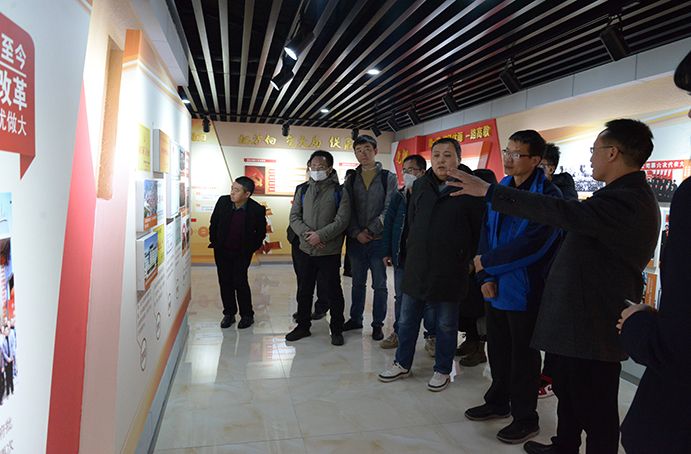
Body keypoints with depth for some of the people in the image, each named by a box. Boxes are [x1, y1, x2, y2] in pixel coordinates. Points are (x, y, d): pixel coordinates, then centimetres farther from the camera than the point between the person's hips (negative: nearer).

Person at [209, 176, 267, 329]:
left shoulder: (257, 210, -19)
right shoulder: (223, 201, -10)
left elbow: (261, 232, -3)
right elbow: (213, 223, 6)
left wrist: (250, 249, -3)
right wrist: (213, 242, 7)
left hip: (242, 254, -3)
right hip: (221, 251, 4)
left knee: (240, 282, -6)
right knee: (225, 282, 9)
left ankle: (247, 315, 12)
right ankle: (229, 313, 25)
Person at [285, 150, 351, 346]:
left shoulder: (339, 192, -4)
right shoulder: (303, 191, 8)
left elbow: (342, 220, -13)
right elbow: (294, 217, 3)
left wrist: (321, 235, -21)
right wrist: (307, 234, -15)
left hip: (330, 252, -4)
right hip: (306, 250, 4)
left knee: (333, 292, 5)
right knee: (304, 291, 15)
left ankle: (337, 330, 22)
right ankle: (303, 326, 32)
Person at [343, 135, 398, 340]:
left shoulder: (388, 178, -1)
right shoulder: (351, 180, 8)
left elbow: (389, 210, -8)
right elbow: (346, 210, 2)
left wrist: (370, 230, -14)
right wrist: (356, 233, -11)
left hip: (379, 240, -3)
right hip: (356, 240, 3)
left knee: (379, 285, 6)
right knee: (357, 283, 15)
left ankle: (378, 324, 19)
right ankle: (355, 319, 29)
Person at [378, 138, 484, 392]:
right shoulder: (420, 185, 7)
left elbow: (480, 230, -3)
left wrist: (468, 261, -1)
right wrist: (412, 251, 12)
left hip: (449, 271, -4)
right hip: (416, 266, 5)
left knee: (446, 324, 11)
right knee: (407, 319, 14)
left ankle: (443, 370, 28)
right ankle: (402, 364, 31)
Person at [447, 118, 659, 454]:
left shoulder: (628, 201, -23)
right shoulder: (627, 196, 11)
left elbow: (563, 213, -34)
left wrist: (489, 191, -31)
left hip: (593, 326, -10)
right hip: (578, 317, 10)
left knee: (595, 412, 6)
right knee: (567, 392, 25)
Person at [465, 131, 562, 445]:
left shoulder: (548, 195, -15)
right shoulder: (501, 188, 7)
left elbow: (531, 245, -23)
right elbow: (487, 233, 6)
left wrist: (486, 263, -15)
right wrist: (486, 277, -4)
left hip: (524, 290, -6)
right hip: (496, 287, 6)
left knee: (522, 354, 7)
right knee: (498, 348, 18)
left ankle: (526, 418, 26)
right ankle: (498, 402, 38)